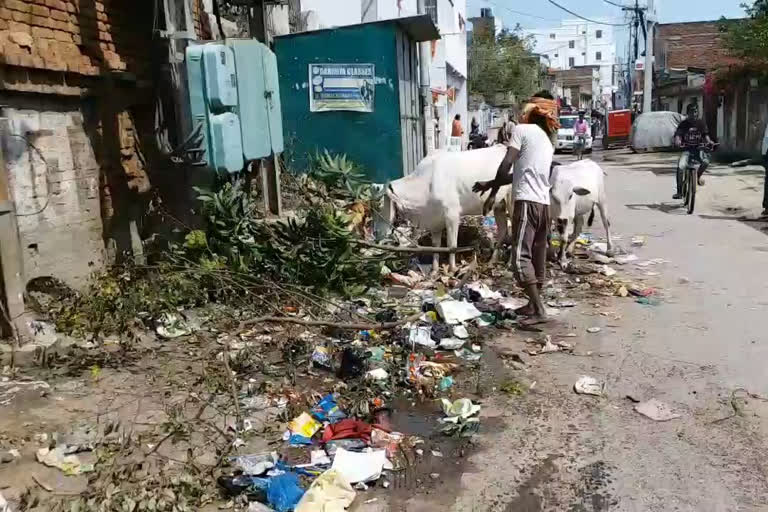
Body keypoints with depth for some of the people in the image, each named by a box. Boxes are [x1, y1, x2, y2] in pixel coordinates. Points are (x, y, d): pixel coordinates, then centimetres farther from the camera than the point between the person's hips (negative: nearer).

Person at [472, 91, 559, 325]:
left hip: (527, 201, -9)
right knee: (538, 256, 14)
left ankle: (539, 310, -14)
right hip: (544, 203, 9)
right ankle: (534, 304, 24)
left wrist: (492, 192, 0)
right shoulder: (548, 141, 23)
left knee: (521, 257, -11)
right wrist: (490, 183, 27)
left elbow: (507, 165, -10)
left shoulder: (522, 130, -2)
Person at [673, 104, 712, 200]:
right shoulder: (683, 124, -4)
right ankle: (679, 192, -17)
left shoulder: (701, 123, 3)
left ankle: (698, 175, 8)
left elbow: (705, 135, 7)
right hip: (687, 149, -1)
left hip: (699, 148, 1)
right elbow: (678, 135, -14)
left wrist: (709, 141, -14)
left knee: (706, 162, -28)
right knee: (680, 167, -24)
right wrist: (677, 141, -37)